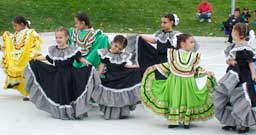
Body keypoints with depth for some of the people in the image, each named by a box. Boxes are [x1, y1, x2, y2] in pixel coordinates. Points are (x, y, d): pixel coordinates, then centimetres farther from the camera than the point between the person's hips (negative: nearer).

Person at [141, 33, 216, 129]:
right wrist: (155, 67, 8)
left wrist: (206, 73, -1)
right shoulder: (174, 54, -1)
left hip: (188, 83, 1)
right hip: (175, 82, -1)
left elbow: (196, 69, 10)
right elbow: (168, 66, 9)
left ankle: (186, 121, 12)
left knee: (188, 100, 2)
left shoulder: (194, 56, 3)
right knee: (175, 100, 1)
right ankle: (174, 121, 8)